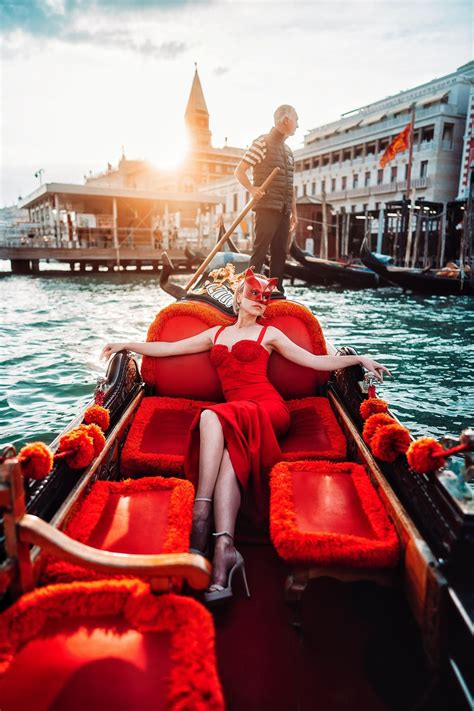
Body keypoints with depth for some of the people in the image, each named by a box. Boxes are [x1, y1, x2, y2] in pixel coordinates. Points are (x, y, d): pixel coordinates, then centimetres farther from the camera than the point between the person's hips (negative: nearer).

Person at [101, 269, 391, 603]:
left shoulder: (268, 333, 17)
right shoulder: (216, 334, 26)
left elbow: (316, 361, 12)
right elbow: (169, 348, 27)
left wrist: (359, 358, 2)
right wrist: (127, 345, 27)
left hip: (269, 408, -3)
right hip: (234, 415, 3)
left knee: (211, 416, -32)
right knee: (228, 450, -31)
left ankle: (200, 517, -36)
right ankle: (225, 546, -43)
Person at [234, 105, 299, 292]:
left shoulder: (288, 150, 20)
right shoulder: (262, 143, -3)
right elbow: (239, 171, -7)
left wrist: (294, 211, 17)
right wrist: (252, 189, -22)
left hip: (283, 210, 8)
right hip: (267, 208, -8)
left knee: (280, 252, 7)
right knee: (260, 251, -10)